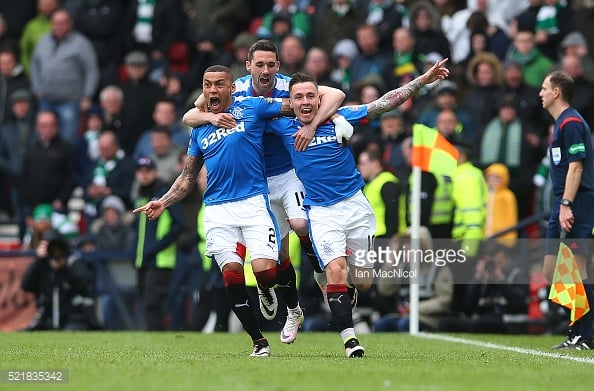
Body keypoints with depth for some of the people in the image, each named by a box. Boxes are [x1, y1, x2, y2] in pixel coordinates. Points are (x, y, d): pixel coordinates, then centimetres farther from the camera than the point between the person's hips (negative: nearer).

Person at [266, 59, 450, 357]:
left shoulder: (339, 119, 0)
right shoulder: (285, 128, 0)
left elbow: (385, 103, 2)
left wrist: (423, 80, -2)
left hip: (355, 205, 1)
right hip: (321, 212, -1)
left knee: (362, 282, 4)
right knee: (335, 270, -22)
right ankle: (348, 337, -19)